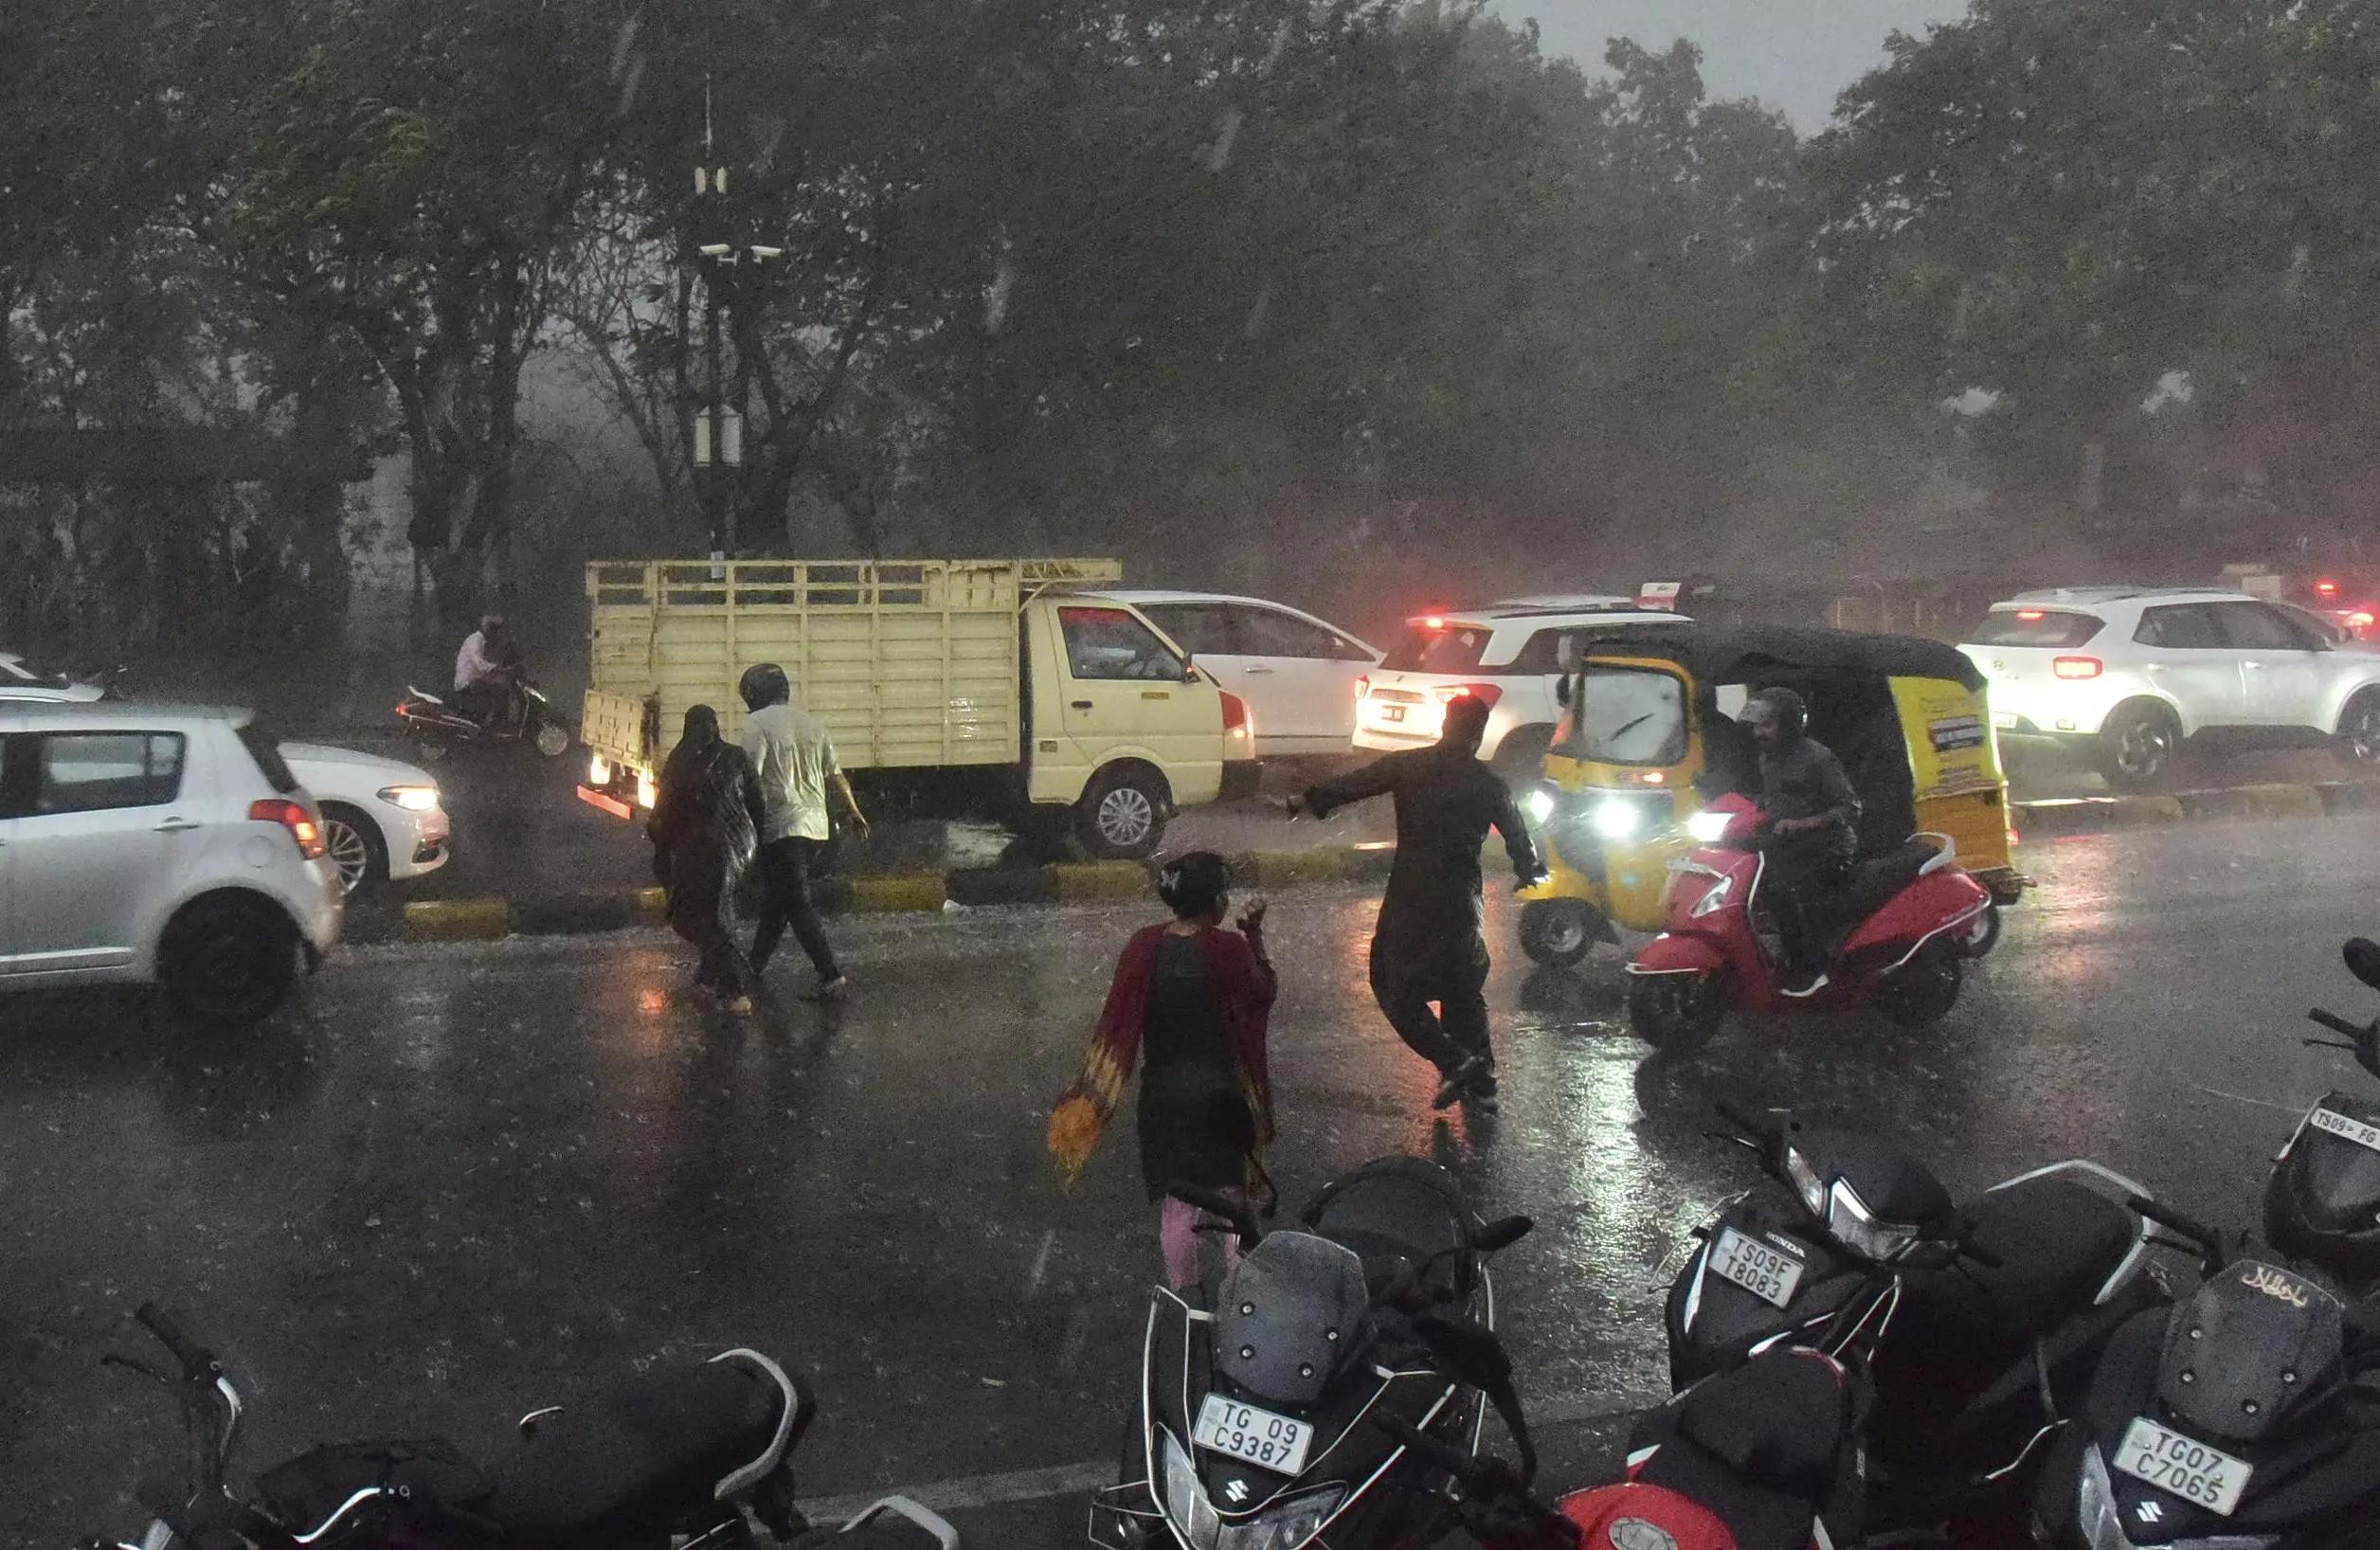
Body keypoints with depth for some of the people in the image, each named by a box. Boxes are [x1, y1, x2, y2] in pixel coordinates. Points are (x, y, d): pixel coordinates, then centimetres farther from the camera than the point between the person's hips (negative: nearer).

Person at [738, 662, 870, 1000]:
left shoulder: (758, 723, -8)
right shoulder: (811, 722, 11)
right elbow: (836, 775, 15)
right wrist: (854, 813, 26)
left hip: (783, 827, -7)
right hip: (817, 826, 7)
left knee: (798, 906, -7)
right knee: (776, 899, 20)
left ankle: (832, 976, -15)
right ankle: (755, 963, 32)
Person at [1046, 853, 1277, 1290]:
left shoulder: (1145, 947, -9)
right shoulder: (1228, 948, -16)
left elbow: (1118, 1023, -6)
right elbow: (1263, 993, 2)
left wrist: (1089, 1094, 2)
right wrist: (1255, 935, 4)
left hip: (1164, 1093, 2)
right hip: (1221, 1092, -2)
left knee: (1176, 1207, 9)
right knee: (1232, 1200, 12)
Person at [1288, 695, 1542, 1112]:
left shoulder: (1407, 766, -4)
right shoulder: (1489, 785, 1)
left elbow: (1352, 785, 3)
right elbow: (1519, 840, 11)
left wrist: (1307, 801, 21)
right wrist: (1530, 873, 33)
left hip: (1409, 901, -3)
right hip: (1463, 901, 3)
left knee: (1396, 989, 6)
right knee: (1465, 991, 18)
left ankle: (1454, 1061, -10)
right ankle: (1482, 1081, 20)